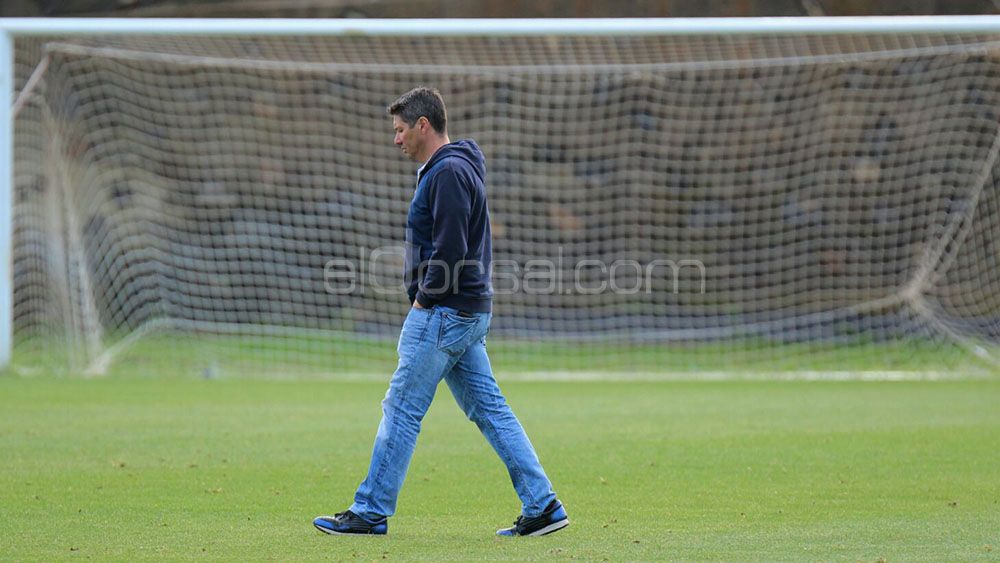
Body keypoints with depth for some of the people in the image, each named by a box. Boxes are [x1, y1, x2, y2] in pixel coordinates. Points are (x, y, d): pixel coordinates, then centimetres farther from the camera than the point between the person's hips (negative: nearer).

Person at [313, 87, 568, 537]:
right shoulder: (447, 169, 18)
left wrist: (424, 299, -12)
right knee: (489, 409, 8)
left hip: (443, 314, -10)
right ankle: (542, 507, 5)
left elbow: (450, 248, -23)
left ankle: (371, 512, 2)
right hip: (470, 314, 10)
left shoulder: (448, 173, -15)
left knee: (402, 410, -4)